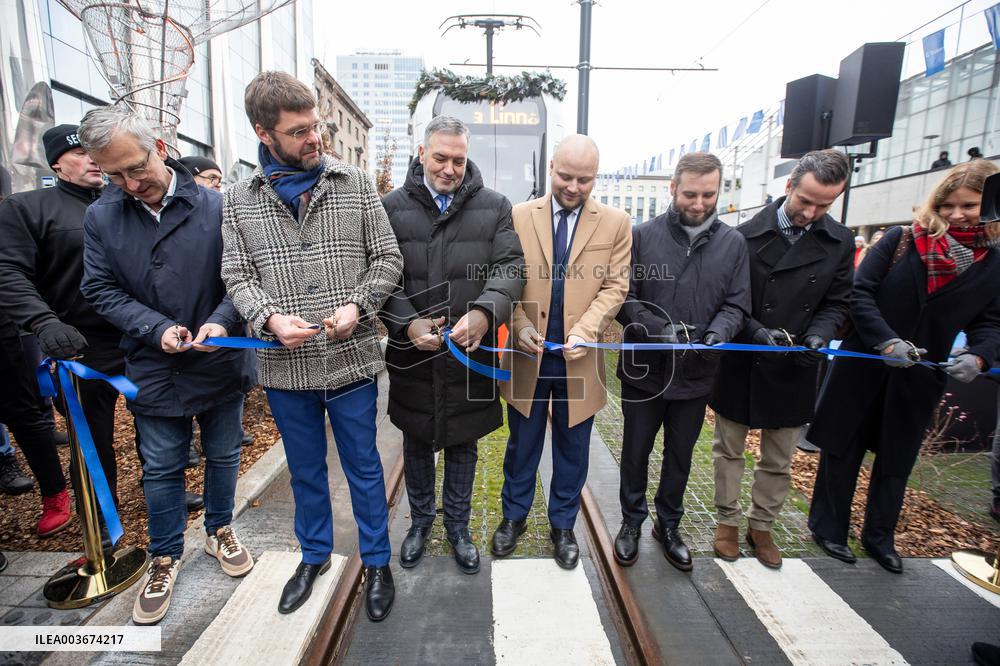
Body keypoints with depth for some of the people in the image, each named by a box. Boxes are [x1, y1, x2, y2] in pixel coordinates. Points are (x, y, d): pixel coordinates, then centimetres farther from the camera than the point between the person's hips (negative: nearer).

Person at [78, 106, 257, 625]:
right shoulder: (101, 217, -1)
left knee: (223, 456, 16)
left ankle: (219, 530, 41)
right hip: (153, 369, 1)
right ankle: (165, 556, 35)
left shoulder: (216, 207, -9)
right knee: (160, 469, 13)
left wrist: (222, 321, -23)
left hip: (220, 363, -1)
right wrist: (157, 329, -16)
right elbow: (101, 290, 0)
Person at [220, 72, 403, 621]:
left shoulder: (355, 183, 0)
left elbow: (387, 258, 0)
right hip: (285, 365, 2)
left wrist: (357, 306, -15)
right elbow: (237, 276, 4)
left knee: (363, 467, 13)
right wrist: (270, 317, -16)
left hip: (351, 359, -1)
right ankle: (314, 556, 45)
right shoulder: (240, 200, 4)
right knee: (305, 469, 20)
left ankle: (376, 561, 35)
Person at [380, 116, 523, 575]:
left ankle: (458, 527, 39)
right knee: (416, 442, 18)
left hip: (470, 354, 0)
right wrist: (407, 323, -20)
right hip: (411, 353, 1)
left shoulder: (494, 207, 2)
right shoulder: (392, 207, 2)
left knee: (463, 444, 16)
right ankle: (420, 521, 43)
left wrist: (484, 312, -27)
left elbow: (510, 269, -8)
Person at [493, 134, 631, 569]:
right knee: (522, 443, 16)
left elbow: (615, 285, -4)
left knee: (572, 448, 15)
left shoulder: (616, 223, 1)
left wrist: (585, 330, -19)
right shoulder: (519, 216, 1)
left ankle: (563, 525, 36)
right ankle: (514, 516, 38)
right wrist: (520, 325, -15)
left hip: (579, 358, 0)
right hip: (527, 354, 0)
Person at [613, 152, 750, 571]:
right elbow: (624, 298, -8)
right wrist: (660, 329, -23)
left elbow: (736, 304, 0)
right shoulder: (643, 236, -7)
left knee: (680, 455, 18)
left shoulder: (733, 243, 1)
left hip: (696, 374, 2)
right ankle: (632, 523, 36)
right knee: (636, 451, 14)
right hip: (644, 369, -2)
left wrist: (718, 333, -21)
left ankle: (668, 525, 40)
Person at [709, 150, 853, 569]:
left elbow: (835, 304, 4)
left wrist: (817, 337, -15)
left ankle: (762, 526, 35)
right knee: (729, 451, 13)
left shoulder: (839, 243, 0)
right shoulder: (745, 236, -9)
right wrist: (756, 332, -22)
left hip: (793, 371, 3)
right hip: (739, 365, -2)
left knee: (778, 461, 15)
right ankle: (728, 521, 32)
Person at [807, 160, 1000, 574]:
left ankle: (879, 535, 36)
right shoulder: (901, 240, -7)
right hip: (863, 367, -3)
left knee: (897, 459, 16)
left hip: (919, 378, 3)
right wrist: (886, 341, -24)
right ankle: (828, 527, 25)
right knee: (843, 449, 8)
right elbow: (860, 293, -12)